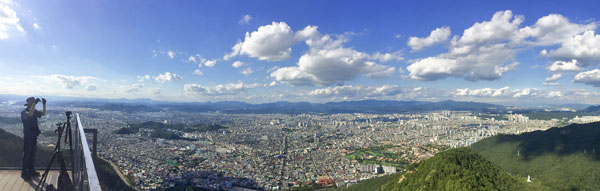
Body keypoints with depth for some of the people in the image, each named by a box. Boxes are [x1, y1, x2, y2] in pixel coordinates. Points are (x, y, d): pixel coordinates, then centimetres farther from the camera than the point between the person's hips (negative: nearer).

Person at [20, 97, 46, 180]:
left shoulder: (34, 111, 6)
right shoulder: (24, 112, -14)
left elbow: (43, 113, 9)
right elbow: (30, 114, -35)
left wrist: (44, 104, -4)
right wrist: (35, 103, -33)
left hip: (34, 136, 7)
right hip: (28, 137, -7)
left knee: (32, 155, 13)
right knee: (26, 155, -1)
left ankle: (31, 171, 23)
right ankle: (24, 173, 7)